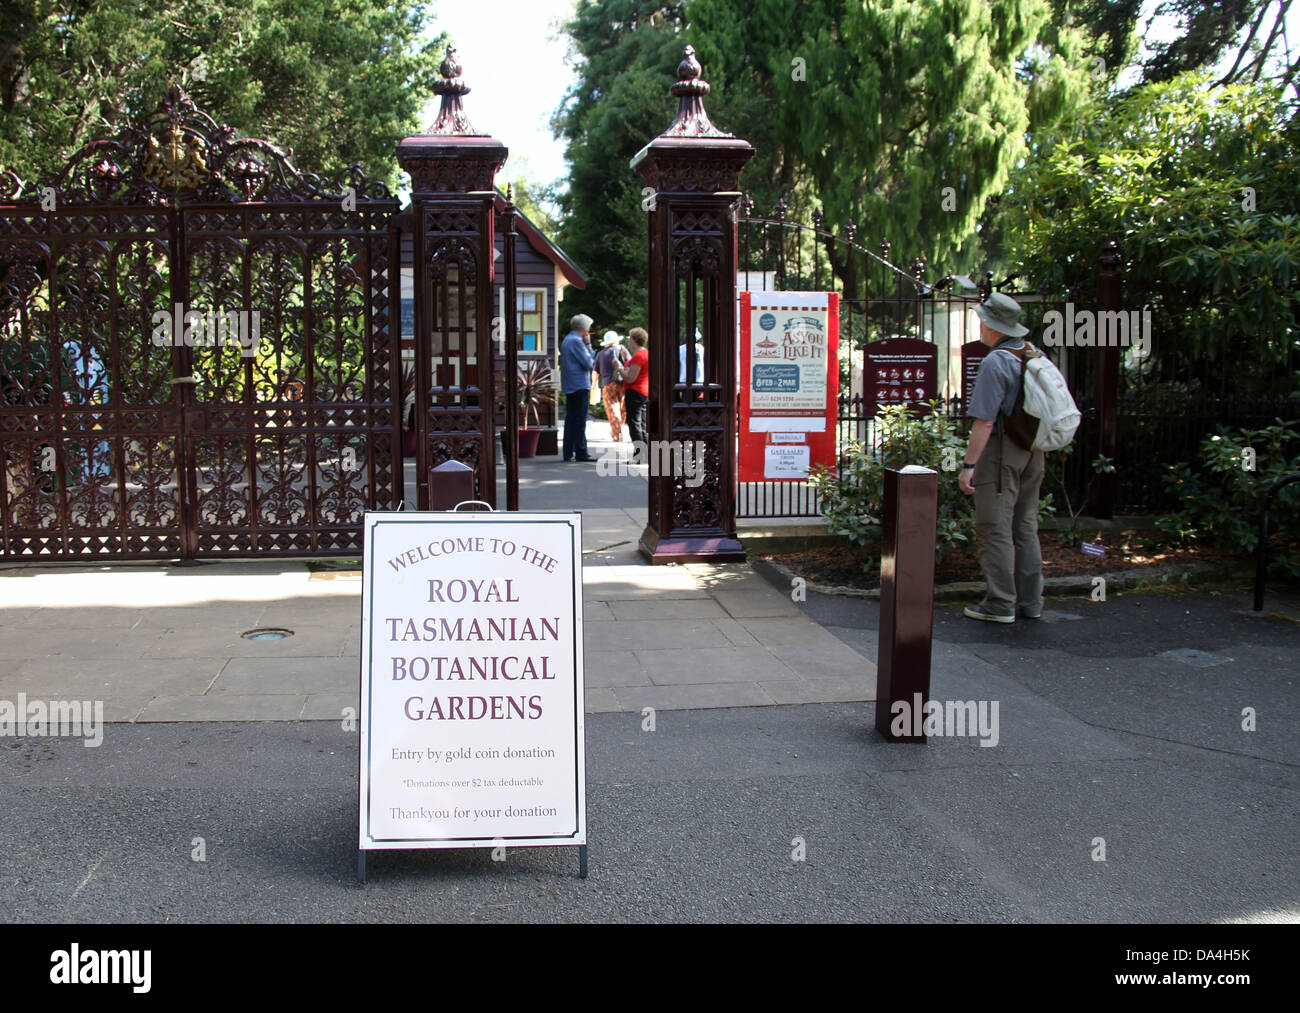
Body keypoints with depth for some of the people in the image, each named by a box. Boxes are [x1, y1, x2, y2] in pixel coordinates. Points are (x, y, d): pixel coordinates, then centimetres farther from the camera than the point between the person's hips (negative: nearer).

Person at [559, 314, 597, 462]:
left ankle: (568, 453, 13)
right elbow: (589, 363, -16)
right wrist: (589, 345, -5)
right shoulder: (576, 341, -14)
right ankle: (581, 453, -6)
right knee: (580, 420, -7)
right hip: (579, 385, -10)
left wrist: (586, 346, 8)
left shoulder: (566, 340, 16)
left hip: (570, 386, 10)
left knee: (570, 419, 11)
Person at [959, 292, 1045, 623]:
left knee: (994, 529, -2)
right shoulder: (1033, 356, 8)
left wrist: (968, 465, -18)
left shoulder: (994, 362, -16)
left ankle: (1000, 605, 0)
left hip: (1001, 450, -8)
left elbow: (985, 421, -20)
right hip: (1032, 450, 9)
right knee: (1025, 527, 14)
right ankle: (1030, 601, 19)